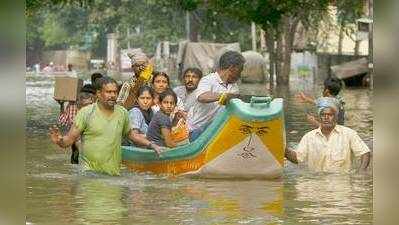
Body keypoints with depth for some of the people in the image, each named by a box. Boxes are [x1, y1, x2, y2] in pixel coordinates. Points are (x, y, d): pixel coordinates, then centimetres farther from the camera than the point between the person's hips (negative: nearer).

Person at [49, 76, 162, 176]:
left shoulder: (122, 113, 9)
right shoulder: (86, 113, -4)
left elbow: (130, 134, 27)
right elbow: (70, 139, -4)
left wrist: (150, 144, 22)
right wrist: (59, 140, -25)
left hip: (114, 173, 3)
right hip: (89, 173, -3)